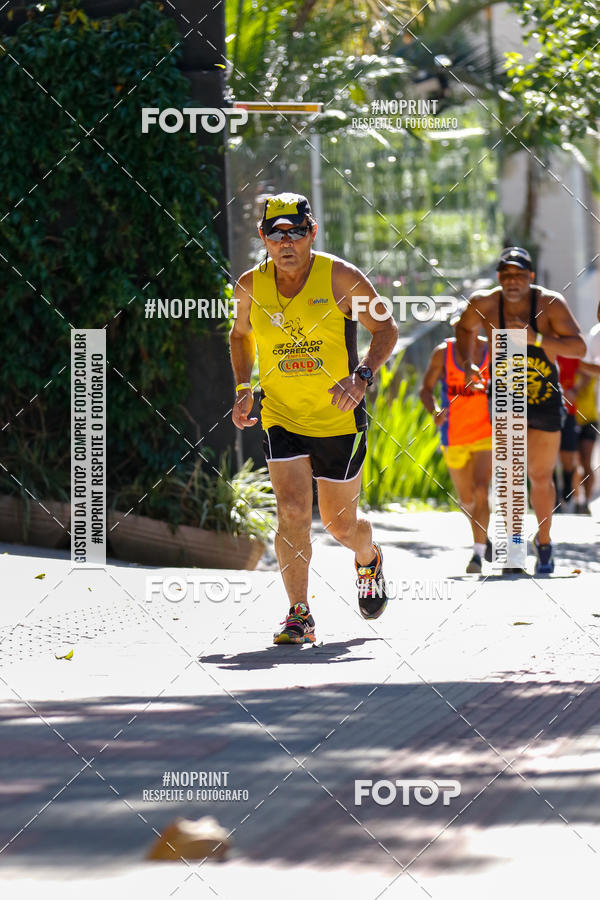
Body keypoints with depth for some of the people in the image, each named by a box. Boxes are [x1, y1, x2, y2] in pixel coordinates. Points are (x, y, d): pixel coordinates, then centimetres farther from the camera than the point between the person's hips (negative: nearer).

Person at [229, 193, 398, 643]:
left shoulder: (340, 277, -12)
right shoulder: (251, 286, -3)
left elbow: (385, 326, -4)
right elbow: (241, 334, 16)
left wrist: (362, 377, -20)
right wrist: (244, 388, 2)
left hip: (340, 420, -1)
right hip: (282, 417, 1)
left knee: (341, 524, 10)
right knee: (292, 512, -16)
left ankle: (369, 559, 45)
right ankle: (300, 616, -9)